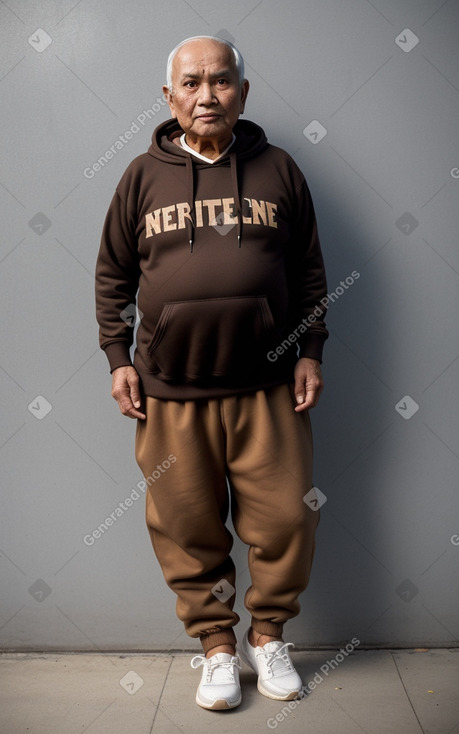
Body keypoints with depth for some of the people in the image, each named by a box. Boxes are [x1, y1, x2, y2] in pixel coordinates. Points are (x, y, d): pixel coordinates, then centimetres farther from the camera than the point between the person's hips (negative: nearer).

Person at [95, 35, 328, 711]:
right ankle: (217, 645, 29)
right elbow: (113, 275, 11)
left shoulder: (278, 169, 7)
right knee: (188, 528, 7)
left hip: (267, 388, 1)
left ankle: (267, 638, 29)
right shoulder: (144, 175, 7)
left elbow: (310, 271, 11)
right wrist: (119, 359, 4)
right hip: (170, 390, 0)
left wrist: (311, 353, 5)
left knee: (287, 519, 5)